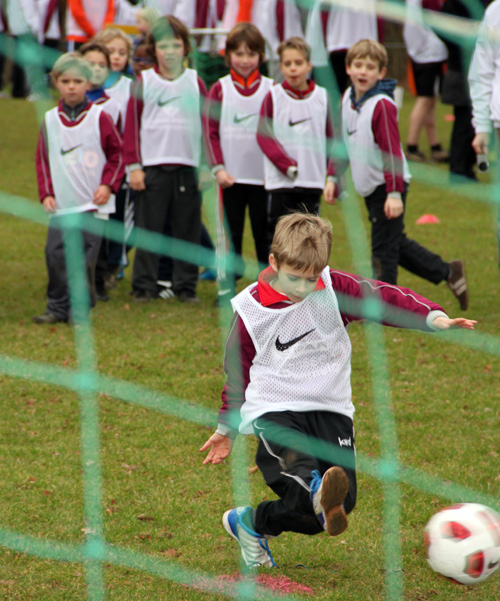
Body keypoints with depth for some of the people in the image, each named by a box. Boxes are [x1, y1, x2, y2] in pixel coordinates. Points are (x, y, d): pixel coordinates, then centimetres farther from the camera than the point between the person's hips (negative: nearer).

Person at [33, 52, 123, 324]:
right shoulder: (50, 120, 7)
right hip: (61, 205, 2)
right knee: (56, 254, -4)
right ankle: (57, 308, 5)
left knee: (85, 258, -3)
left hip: (93, 203, -2)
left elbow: (118, 153, 6)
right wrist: (46, 193, 2)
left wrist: (108, 185, -4)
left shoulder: (100, 118, 1)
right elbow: (43, 160, 11)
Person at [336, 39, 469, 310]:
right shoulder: (347, 99, 7)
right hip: (369, 188, 9)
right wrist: (334, 178, 14)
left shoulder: (382, 105, -19)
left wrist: (394, 193, -26)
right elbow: (343, 144, 17)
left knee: (384, 249, -2)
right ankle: (448, 273, 28)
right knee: (396, 245, 17)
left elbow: (392, 151, -22)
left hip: (387, 187, -9)